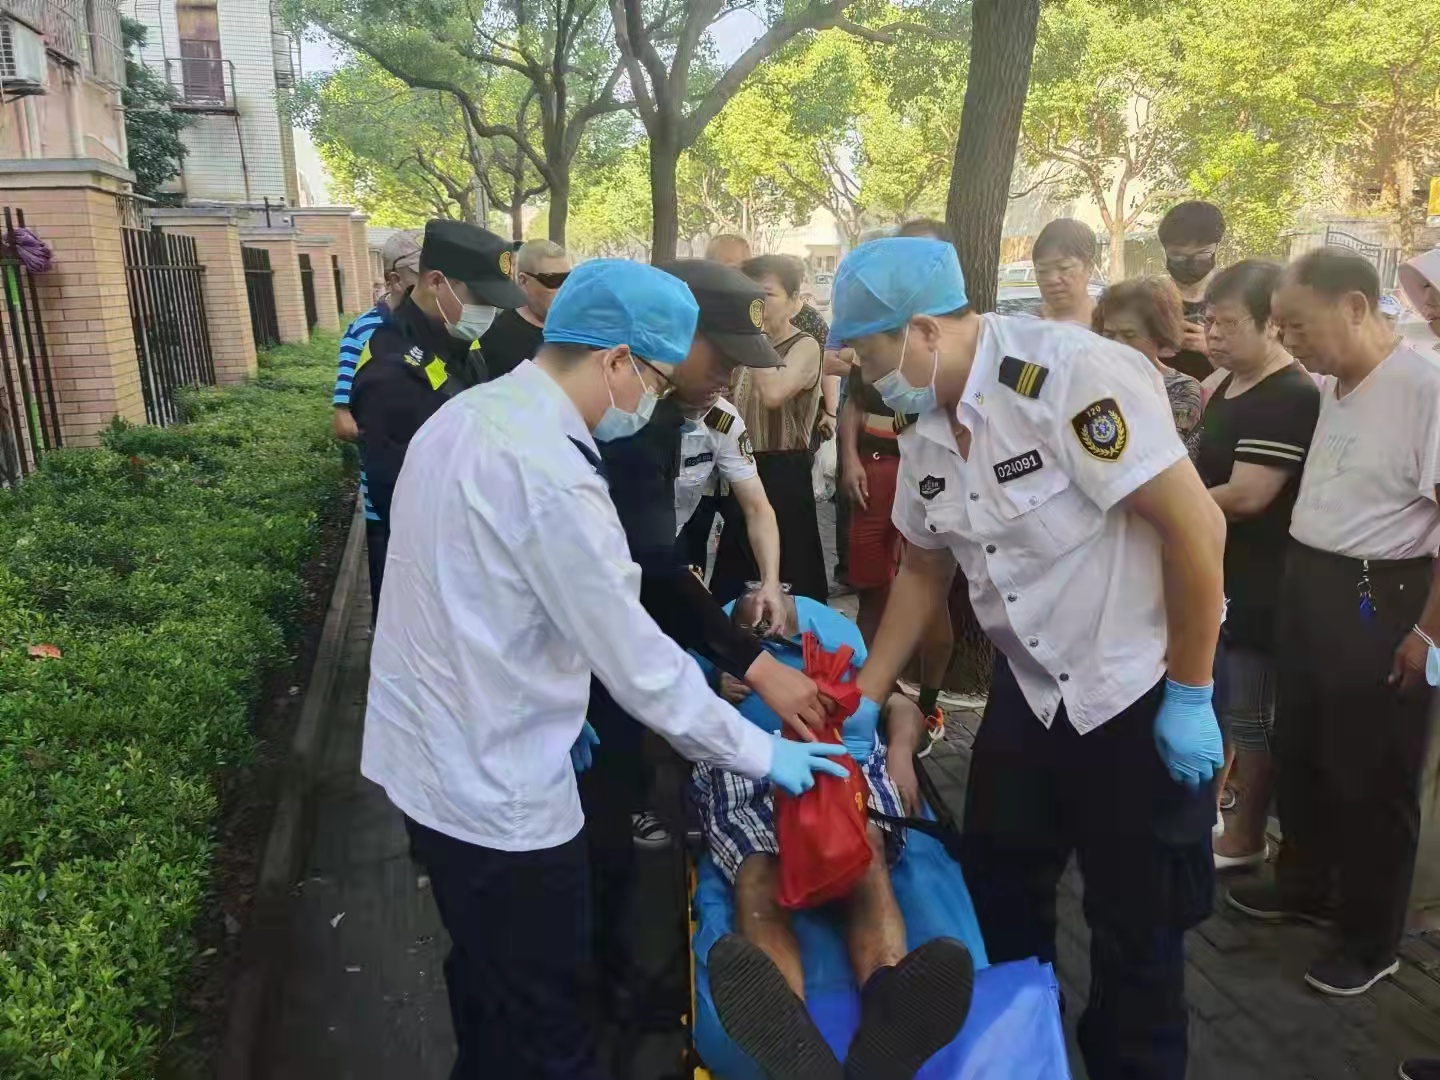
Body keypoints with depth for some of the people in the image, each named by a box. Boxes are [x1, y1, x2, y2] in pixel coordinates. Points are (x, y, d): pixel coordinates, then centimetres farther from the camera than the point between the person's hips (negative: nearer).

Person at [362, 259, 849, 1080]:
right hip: (494, 786, -9)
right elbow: (636, 659, -22)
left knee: (489, 984, 29)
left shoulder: (469, 416, 4)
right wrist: (760, 752, -9)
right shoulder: (548, 469, -26)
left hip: (438, 756, 10)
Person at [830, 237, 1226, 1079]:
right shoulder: (927, 431, 0)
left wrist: (1190, 696, -18)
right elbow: (925, 569, 12)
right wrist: (868, 696, 12)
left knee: (1136, 923, 9)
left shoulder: (1073, 374, -25)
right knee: (999, 885, 19)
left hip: (1140, 689, -7)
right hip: (1030, 688, 7)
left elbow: (1197, 528, -23)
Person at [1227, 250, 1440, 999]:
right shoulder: (1329, 388, 6)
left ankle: (1372, 938, 25)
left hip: (1379, 600, -8)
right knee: (1298, 751, 20)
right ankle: (1305, 883, 40)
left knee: (1370, 777, 6)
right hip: (1305, 587, 8)